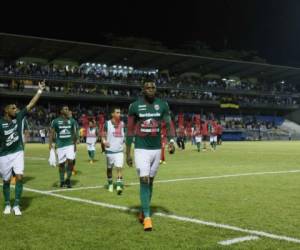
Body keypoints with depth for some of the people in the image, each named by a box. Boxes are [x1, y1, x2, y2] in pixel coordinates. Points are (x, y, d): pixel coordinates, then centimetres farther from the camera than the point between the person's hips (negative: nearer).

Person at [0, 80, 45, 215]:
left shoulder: (19, 117, -5)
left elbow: (31, 104, -5)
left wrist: (40, 90, -9)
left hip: (18, 153, 2)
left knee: (19, 177, -10)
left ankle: (16, 205, 1)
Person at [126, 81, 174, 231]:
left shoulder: (162, 105, 3)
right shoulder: (135, 106, -3)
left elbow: (168, 125, 2)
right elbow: (130, 130, 1)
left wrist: (170, 140, -19)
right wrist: (128, 153, 0)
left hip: (157, 149, 3)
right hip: (141, 149, -3)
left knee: (150, 181, 12)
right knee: (144, 180, -11)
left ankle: (143, 211, 28)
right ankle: (147, 216, -8)